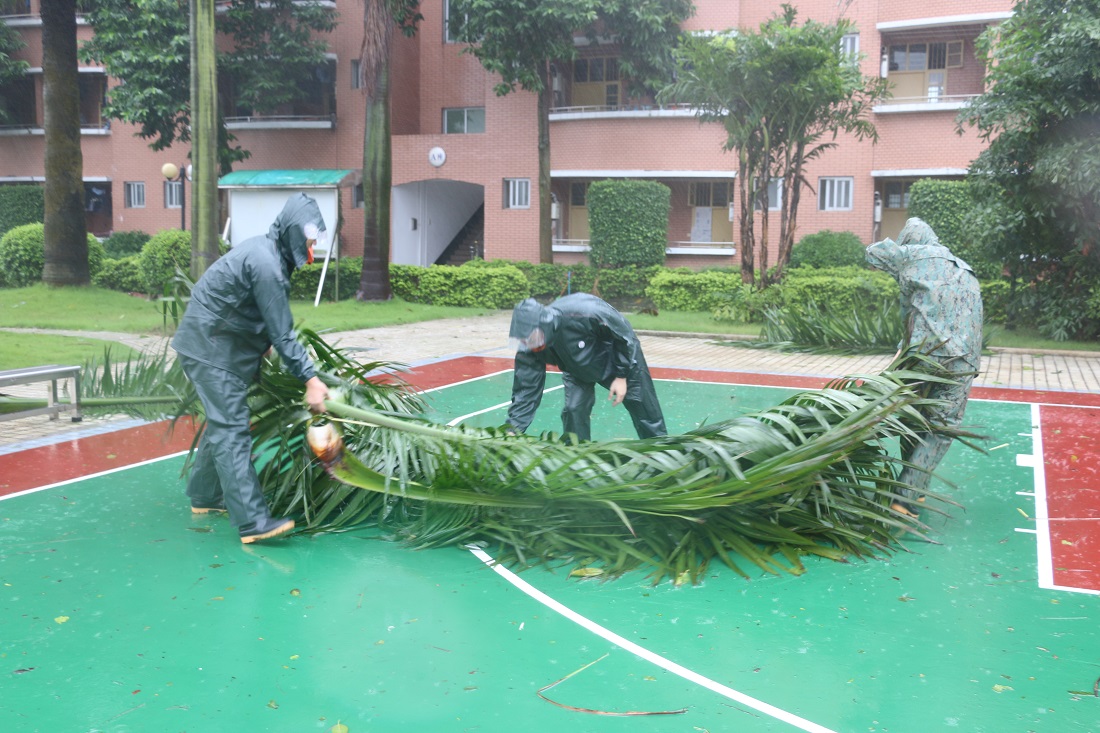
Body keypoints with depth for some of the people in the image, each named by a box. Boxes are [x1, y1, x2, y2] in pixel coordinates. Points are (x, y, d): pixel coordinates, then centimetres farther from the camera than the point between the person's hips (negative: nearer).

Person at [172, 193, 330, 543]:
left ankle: (204, 496, 31)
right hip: (210, 349, -11)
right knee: (232, 428, -13)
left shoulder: (265, 250, 9)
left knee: (223, 421, 18)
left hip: (212, 344, 11)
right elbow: (281, 332, -23)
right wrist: (310, 380, -20)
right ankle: (252, 521, -15)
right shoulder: (266, 264, -23)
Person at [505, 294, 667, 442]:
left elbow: (624, 335, -26)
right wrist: (512, 430, -32)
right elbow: (526, 390, -23)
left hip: (623, 356, -3)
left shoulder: (585, 313, -44)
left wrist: (622, 376, -20)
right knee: (573, 411, -10)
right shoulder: (529, 348, -29)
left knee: (643, 408, 7)